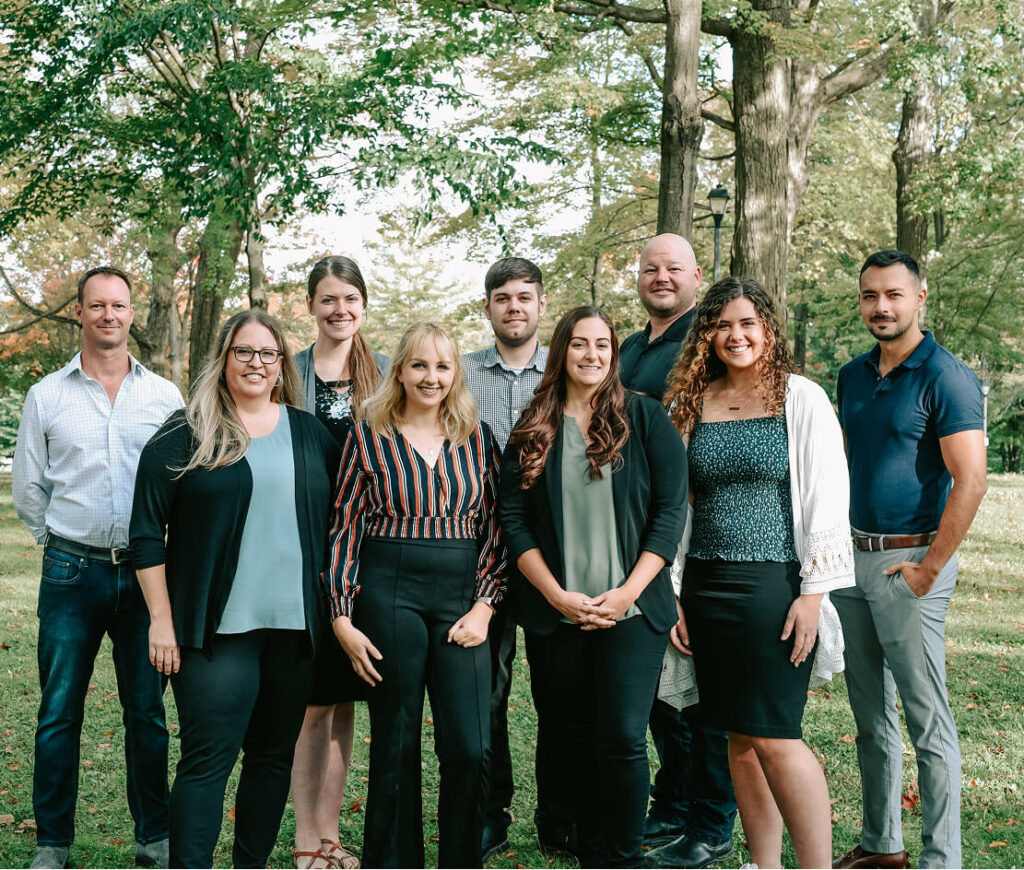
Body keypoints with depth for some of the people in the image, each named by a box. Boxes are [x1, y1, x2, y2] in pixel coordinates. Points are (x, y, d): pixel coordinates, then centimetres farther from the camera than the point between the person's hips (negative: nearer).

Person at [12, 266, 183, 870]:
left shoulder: (165, 395, 5)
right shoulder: (48, 395, 4)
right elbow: (28, 487, 10)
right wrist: (62, 544, 10)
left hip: (145, 569, 0)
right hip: (72, 571, 0)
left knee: (147, 710, 7)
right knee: (59, 711, 3)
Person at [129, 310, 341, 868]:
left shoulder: (311, 434, 10)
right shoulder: (185, 435, 0)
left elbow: (332, 523, 16)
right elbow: (148, 530, -2)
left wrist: (332, 613, 10)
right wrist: (162, 619, -6)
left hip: (295, 625, 4)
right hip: (217, 628, -4)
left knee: (273, 756, 11)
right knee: (208, 759, -6)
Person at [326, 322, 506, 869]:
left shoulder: (478, 438, 8)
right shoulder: (367, 437, 3)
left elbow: (496, 526, 7)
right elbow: (346, 528, 3)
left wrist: (484, 606, -4)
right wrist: (342, 618, -3)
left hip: (462, 596, 2)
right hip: (388, 593, -1)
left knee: (469, 748, -4)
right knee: (394, 745, 6)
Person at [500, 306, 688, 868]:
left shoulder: (644, 418, 3)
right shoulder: (533, 431, 8)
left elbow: (671, 509, -2)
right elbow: (513, 518, 3)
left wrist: (628, 592, -10)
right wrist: (557, 595, -8)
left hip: (631, 609, -2)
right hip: (554, 616, 2)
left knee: (623, 738, -9)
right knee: (572, 740, 7)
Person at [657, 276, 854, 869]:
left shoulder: (802, 399, -1)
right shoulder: (689, 404, 9)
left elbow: (829, 501, -4)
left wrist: (812, 593, -10)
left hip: (776, 584, -4)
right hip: (707, 587, 4)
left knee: (774, 736, -8)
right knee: (740, 737, 9)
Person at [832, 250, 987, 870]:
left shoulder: (946, 377, -12)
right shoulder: (852, 377, 11)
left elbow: (971, 480, -19)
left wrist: (930, 568, -17)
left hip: (908, 562, -7)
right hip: (852, 559, 8)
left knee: (928, 721, -1)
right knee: (870, 713, 15)